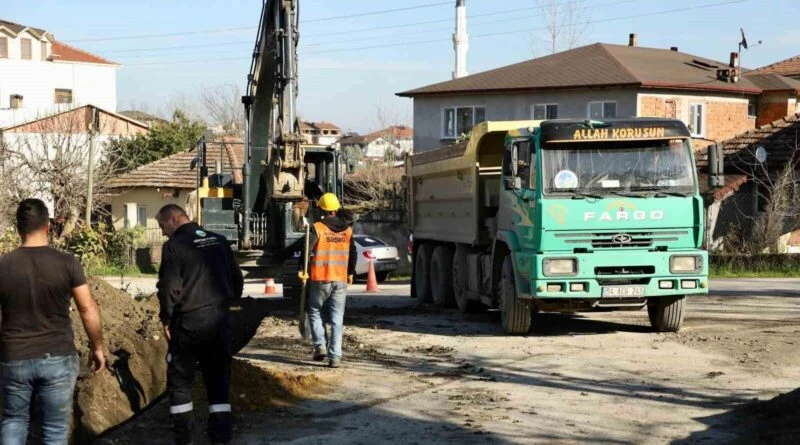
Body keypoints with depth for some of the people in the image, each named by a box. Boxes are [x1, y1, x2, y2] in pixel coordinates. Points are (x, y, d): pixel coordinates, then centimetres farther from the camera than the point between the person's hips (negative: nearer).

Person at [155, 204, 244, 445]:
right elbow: (237, 279, 11)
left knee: (180, 379, 7)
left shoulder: (174, 246, -10)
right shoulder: (219, 241, 9)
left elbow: (169, 288, -14)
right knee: (218, 378, 11)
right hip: (220, 320, 5)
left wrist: (166, 319, -1)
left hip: (189, 322, -5)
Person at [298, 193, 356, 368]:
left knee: (315, 312, 16)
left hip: (320, 279, -3)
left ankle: (320, 346, 2)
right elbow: (353, 254, 13)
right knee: (337, 319, 4)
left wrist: (303, 270, -6)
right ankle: (335, 357, -2)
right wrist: (350, 273, 24)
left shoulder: (317, 228, -7)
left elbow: (307, 250, -15)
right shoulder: (347, 230, 7)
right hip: (340, 280, 3)